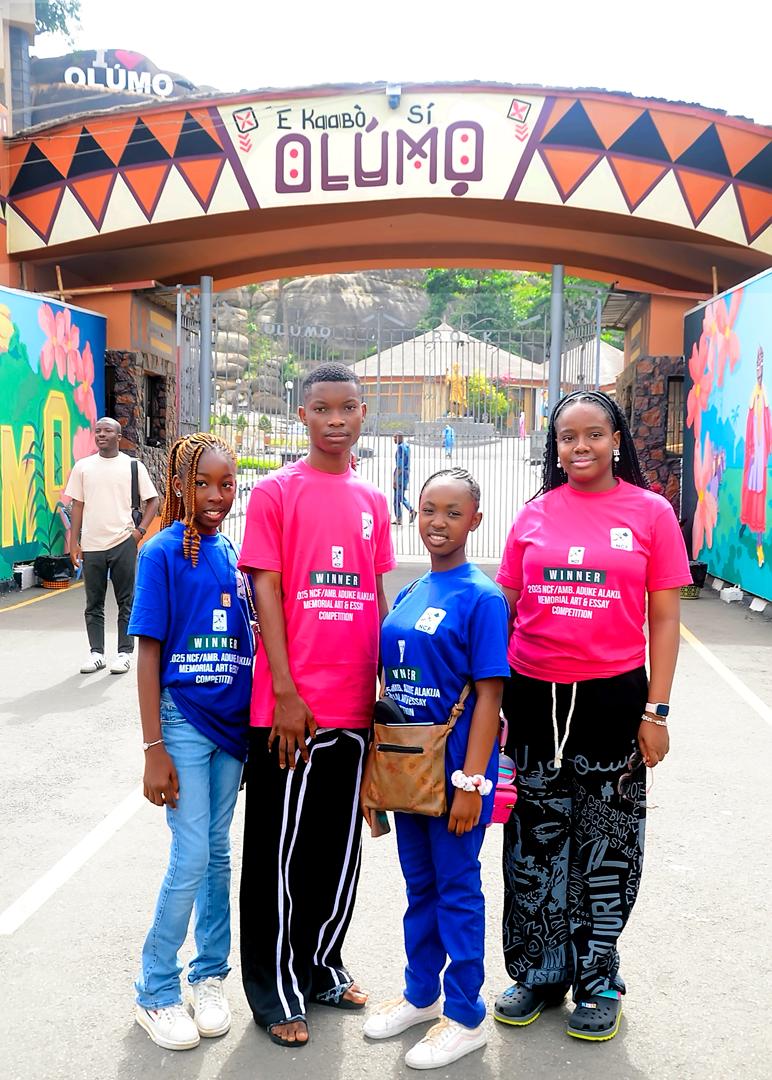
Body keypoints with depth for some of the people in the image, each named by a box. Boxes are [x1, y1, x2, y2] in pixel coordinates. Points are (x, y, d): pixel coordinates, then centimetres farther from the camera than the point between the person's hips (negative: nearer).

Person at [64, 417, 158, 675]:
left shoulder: (133, 466, 2)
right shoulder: (82, 466, 7)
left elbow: (153, 500, 5)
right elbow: (77, 505, 9)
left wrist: (140, 531, -5)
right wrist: (74, 542, 4)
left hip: (123, 543, -2)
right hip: (91, 545, 2)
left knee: (126, 602, 3)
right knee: (93, 603, 8)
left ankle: (124, 653, 12)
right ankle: (96, 653, 18)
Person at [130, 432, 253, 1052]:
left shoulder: (233, 553, 6)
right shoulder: (162, 553, -9)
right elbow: (149, 652, -9)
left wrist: (257, 720, 11)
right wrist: (153, 749, -11)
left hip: (232, 720, 5)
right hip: (183, 720, -5)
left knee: (217, 852, 14)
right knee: (192, 857, -3)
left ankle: (210, 976, 29)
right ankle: (155, 992, 16)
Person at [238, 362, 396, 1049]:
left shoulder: (373, 500, 10)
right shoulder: (276, 492, -5)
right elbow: (266, 593, -9)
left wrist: (384, 681, 10)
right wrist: (287, 693, -14)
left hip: (355, 705, 5)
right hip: (291, 707, -5)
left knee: (341, 846, 16)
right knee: (282, 850, 6)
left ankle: (323, 966, 34)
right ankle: (276, 990, 22)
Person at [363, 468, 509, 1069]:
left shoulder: (481, 598, -13)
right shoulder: (408, 596, 7)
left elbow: (489, 695, -15)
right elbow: (394, 684, 12)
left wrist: (471, 781, -18)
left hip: (456, 769, -6)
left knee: (457, 889, 7)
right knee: (420, 885, 19)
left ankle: (465, 1017, 23)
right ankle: (421, 995, 37)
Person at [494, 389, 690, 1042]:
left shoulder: (650, 512, -2)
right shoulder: (535, 515, 4)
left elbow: (664, 619, -1)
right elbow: (507, 608, 8)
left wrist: (656, 709, -5)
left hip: (612, 696, -2)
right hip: (534, 696, 2)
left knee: (606, 843, 10)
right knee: (535, 840, 13)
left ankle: (597, 982, 28)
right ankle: (539, 972, 31)